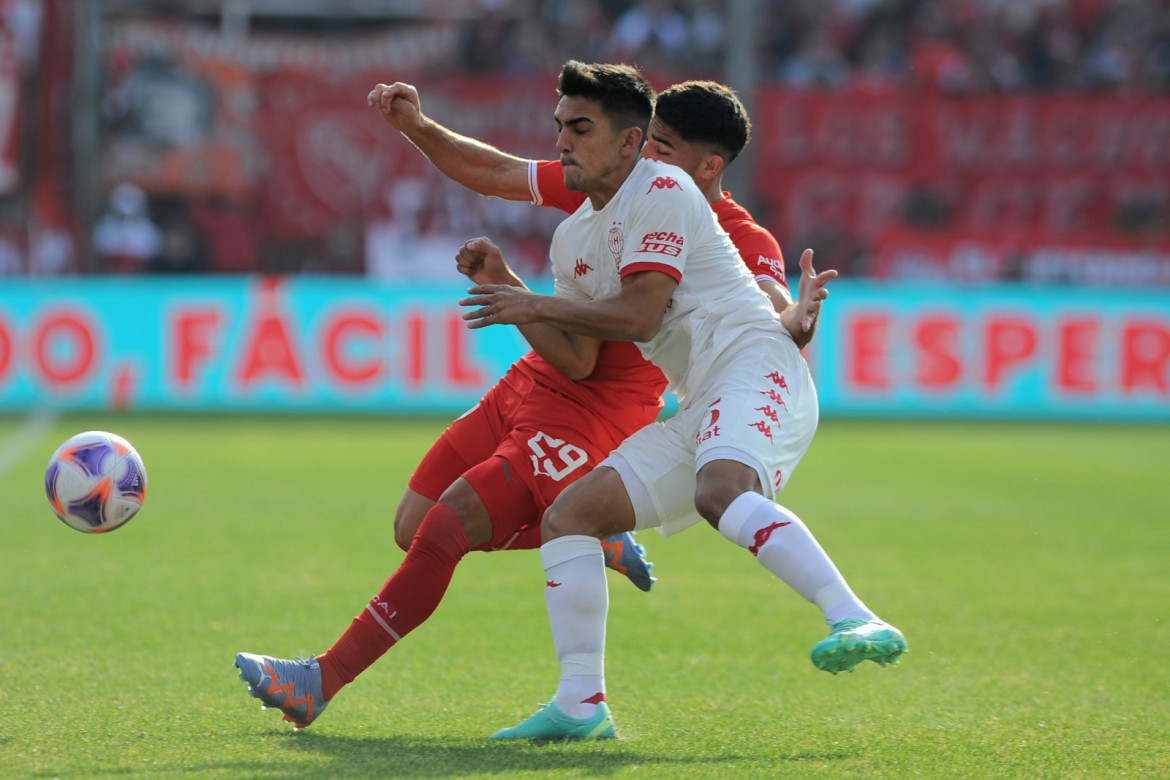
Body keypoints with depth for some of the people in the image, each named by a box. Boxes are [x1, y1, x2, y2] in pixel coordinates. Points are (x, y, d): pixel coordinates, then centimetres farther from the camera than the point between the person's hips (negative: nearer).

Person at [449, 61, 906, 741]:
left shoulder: (662, 190, -6)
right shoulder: (573, 238, 20)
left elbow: (638, 316, -14)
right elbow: (574, 357, 23)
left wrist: (537, 306, -5)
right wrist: (503, 280, 14)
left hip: (756, 366, -9)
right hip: (700, 407, 9)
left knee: (720, 491, -38)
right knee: (567, 516, 3)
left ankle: (858, 623, -48)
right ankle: (582, 705, 0)